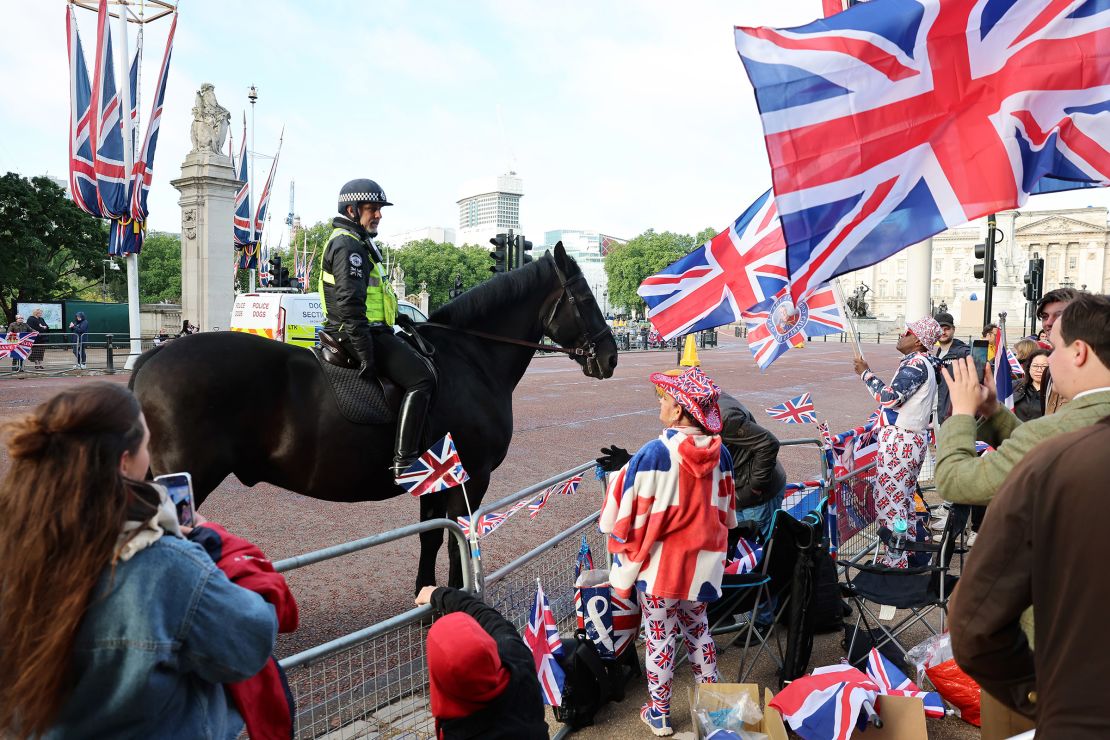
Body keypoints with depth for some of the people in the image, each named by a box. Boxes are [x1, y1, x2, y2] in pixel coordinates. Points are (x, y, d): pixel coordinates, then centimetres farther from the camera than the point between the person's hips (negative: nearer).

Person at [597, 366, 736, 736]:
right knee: (697, 627, 24)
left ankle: (659, 713, 27)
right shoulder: (720, 453, -7)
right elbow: (725, 514, 6)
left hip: (660, 567, -4)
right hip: (701, 566, 5)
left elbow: (630, 521, -17)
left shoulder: (652, 455, -23)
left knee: (659, 636, 12)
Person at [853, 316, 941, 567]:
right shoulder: (925, 362, 15)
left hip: (900, 441, -10)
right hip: (912, 438, 10)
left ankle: (895, 561, 2)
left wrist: (867, 373, -16)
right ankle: (908, 550, 30)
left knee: (889, 499, -4)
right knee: (904, 497, 19)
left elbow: (891, 397, -24)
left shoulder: (915, 363, -16)